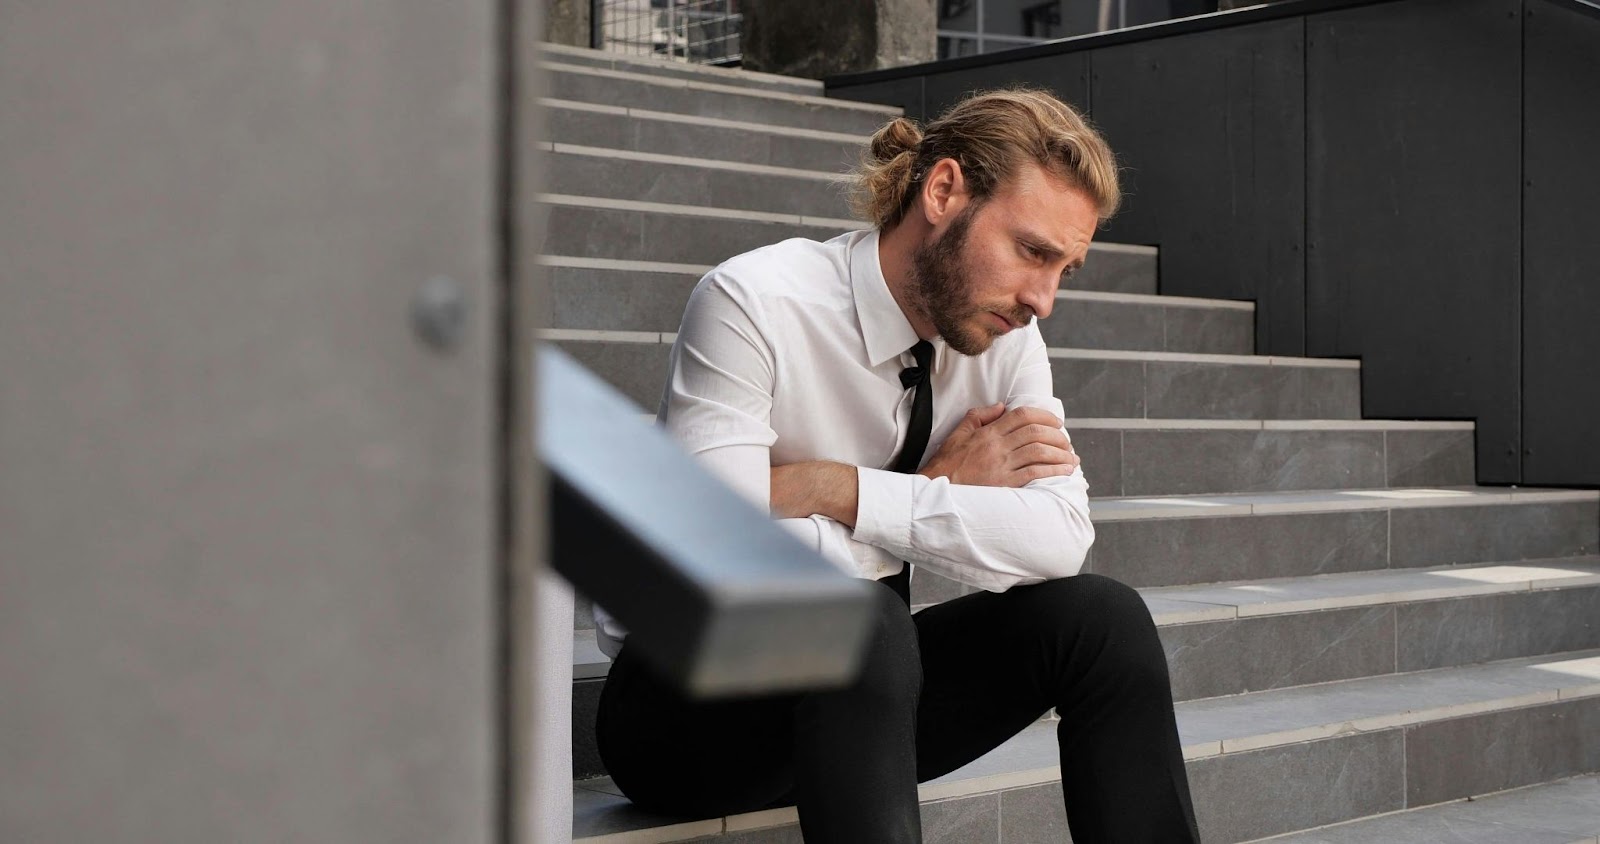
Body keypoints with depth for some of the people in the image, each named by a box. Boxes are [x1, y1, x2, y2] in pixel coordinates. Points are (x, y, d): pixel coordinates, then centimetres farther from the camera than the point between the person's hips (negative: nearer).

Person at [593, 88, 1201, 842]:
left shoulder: (1005, 336, -2)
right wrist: (941, 490, -17)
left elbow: (1060, 540, -16)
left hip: (862, 680, 6)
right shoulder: (752, 304, -19)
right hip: (688, 697, -5)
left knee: (1100, 615, -15)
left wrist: (835, 489, -23)